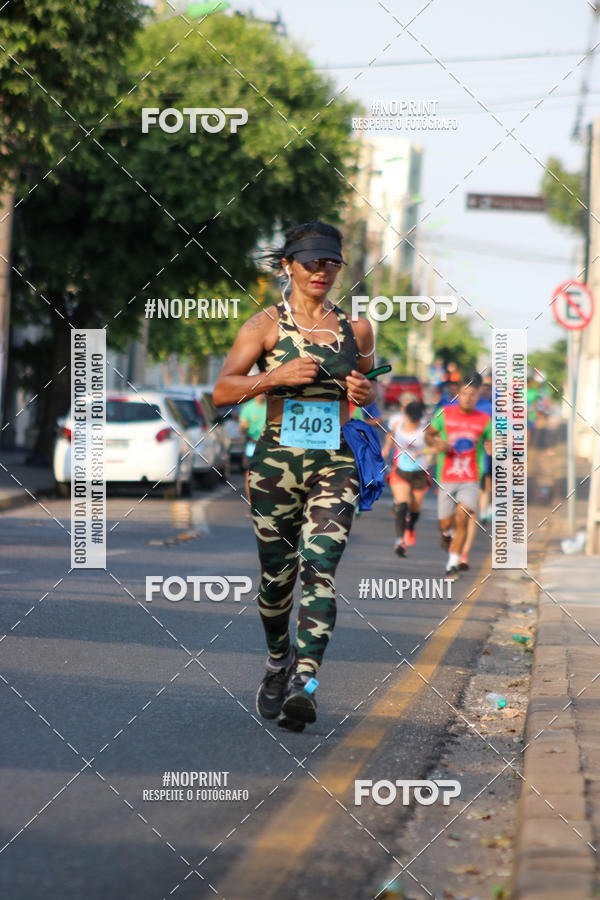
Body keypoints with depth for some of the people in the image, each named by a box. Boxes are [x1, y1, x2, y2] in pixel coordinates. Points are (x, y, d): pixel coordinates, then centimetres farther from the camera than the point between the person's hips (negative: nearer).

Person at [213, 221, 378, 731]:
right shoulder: (266, 325, 3)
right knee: (277, 574, 6)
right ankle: (278, 664, 34)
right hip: (278, 460, -1)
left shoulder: (356, 329, 11)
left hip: (335, 464, 1)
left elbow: (370, 387, 26)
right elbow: (223, 390, -2)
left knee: (320, 568, -16)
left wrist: (367, 393, 2)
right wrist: (277, 375, -16)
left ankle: (305, 683, -24)